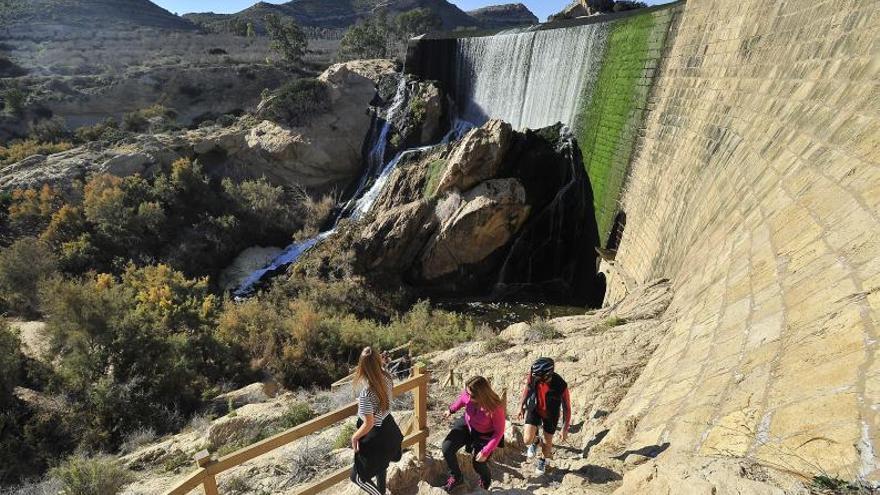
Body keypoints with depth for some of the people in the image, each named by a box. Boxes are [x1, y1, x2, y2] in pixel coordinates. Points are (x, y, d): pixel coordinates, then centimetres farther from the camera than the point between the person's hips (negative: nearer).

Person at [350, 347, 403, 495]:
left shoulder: (366, 394, -36)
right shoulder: (386, 377, -15)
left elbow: (368, 424, -26)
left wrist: (354, 437, -10)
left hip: (375, 436, -7)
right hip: (388, 427, 8)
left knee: (358, 477, 14)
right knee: (380, 463, 33)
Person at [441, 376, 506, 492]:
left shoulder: (495, 408, -39)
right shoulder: (468, 393, -29)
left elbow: (499, 432, -23)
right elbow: (462, 400, -1)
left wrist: (486, 452, -23)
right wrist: (451, 410, 13)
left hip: (485, 435, -4)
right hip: (466, 425, 4)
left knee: (478, 464, 0)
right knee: (447, 448, -8)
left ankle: (485, 480, 40)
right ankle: (456, 477, 19)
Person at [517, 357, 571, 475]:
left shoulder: (561, 386, -36)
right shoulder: (533, 376, -29)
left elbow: (566, 408, -20)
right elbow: (527, 389, -5)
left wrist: (565, 429, -12)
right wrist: (521, 406, 7)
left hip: (551, 415, -1)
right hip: (534, 409, 1)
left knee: (548, 441, 16)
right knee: (528, 439, -11)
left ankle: (544, 461, 49)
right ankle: (535, 442, 27)